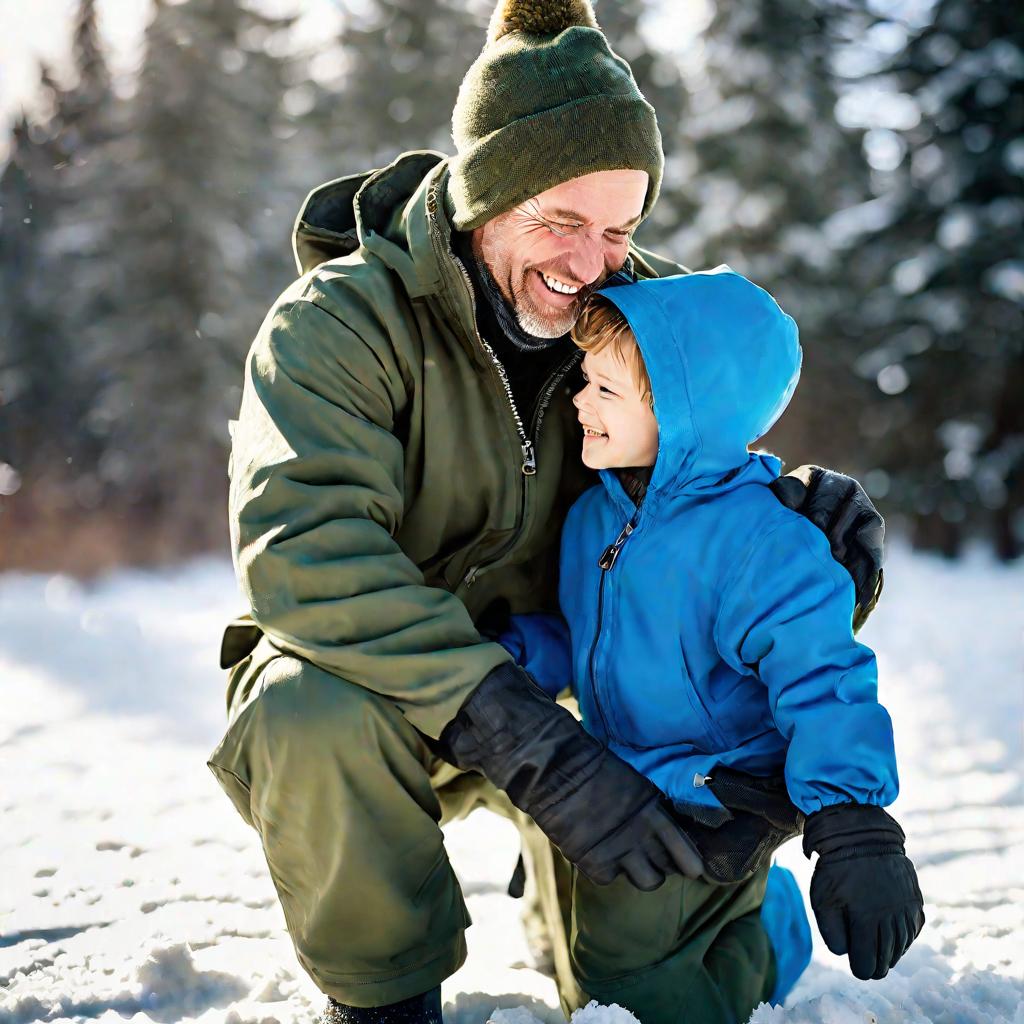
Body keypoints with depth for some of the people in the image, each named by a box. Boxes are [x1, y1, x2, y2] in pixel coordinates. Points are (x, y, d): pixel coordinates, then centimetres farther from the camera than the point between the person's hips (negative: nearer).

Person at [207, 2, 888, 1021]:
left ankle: (574, 935, 18)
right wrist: (538, 754, -43)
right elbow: (305, 553, -35)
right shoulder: (341, 319, -21)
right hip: (363, 674, -4)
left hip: (547, 674, 5)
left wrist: (796, 503, -24)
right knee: (320, 717, -37)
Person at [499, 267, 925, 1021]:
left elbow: (822, 683, -27)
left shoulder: (757, 541, -26)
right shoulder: (593, 516, -1)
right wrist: (507, 658, -7)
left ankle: (753, 947, 17)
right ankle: (759, 910, 35)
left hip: (725, 801, -8)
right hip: (623, 783, 8)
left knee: (617, 954, -10)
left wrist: (854, 831, -34)